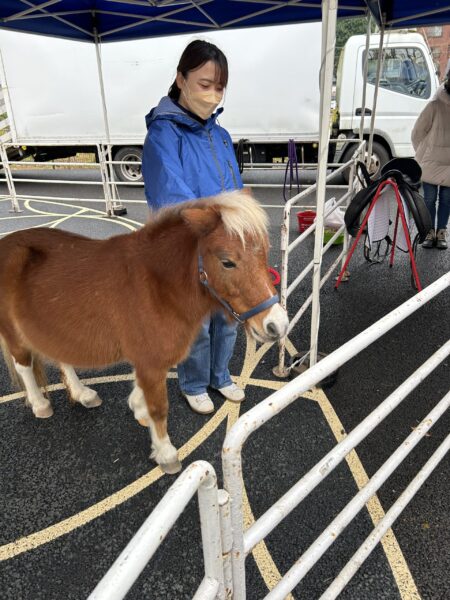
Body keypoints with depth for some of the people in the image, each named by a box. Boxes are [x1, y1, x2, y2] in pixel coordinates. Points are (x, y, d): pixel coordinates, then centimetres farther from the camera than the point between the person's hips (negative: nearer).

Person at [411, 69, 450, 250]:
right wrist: (423, 156, 0)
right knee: (430, 199, 3)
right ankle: (429, 233, 14)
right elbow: (417, 133, -3)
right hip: (431, 164, -3)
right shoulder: (436, 106, -8)